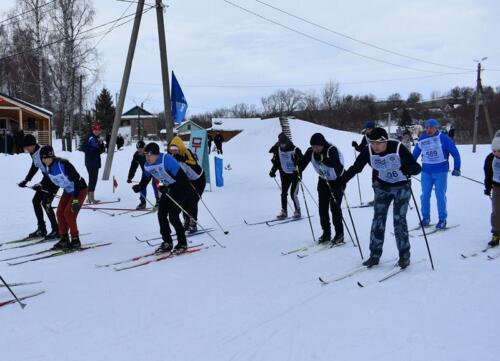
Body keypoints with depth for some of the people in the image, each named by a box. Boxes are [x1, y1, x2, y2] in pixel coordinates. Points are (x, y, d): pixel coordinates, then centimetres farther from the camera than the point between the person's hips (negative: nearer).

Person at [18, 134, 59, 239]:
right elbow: (34, 167, 18)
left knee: (46, 203, -14)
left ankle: (56, 230, -6)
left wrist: (41, 184, -28)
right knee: (36, 201, 7)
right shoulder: (34, 153, 3)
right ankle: (41, 229, 16)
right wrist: (25, 180, 13)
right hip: (47, 178, 9)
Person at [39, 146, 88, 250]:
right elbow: (53, 182, 12)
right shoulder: (49, 167, -4)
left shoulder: (63, 165, -29)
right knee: (60, 213, 0)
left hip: (80, 189, -8)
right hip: (68, 191, 8)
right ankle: (64, 239, 11)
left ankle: (75, 240, -4)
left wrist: (75, 200, -33)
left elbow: (77, 180, -30)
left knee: (69, 213, -16)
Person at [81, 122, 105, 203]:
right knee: (93, 179, -12)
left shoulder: (97, 138, 15)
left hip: (96, 162, 8)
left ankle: (90, 197, 19)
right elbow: (83, 148, -16)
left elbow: (102, 150, 14)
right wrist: (94, 150, -18)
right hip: (90, 162, -8)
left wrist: (101, 144, -5)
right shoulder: (88, 137, -9)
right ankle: (91, 197, -11)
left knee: (93, 179, 11)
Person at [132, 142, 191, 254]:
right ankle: (167, 243, 14)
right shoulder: (147, 165, -9)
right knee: (161, 214, 0)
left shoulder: (167, 160, -32)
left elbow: (182, 179, -33)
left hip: (181, 187, -8)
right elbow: (145, 180, 3)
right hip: (168, 188, 8)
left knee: (173, 216, -14)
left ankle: (182, 243, 2)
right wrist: (139, 187, -19)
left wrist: (168, 189, -41)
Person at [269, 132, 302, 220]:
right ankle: (284, 212, 18)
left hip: (295, 174, -5)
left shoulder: (295, 150, -16)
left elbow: (301, 162, -15)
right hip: (285, 175, 5)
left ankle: (297, 211, 10)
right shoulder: (278, 150, 0)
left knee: (293, 194, -7)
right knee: (283, 193, 6)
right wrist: (273, 171, -2)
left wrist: (299, 171, -29)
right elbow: (276, 162, 10)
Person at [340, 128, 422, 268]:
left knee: (399, 220, -7)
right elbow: (355, 167, -7)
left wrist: (408, 169, -49)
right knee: (378, 219, -2)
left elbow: (417, 167, -26)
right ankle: (375, 255, 7)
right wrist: (341, 181, -19)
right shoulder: (368, 151, -16)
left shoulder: (398, 148, -26)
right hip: (382, 187, 3)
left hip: (401, 187, -3)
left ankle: (404, 256, 7)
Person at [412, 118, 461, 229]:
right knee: (425, 195, 5)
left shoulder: (443, 138, -9)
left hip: (440, 171, -3)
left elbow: (455, 153, -5)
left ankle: (442, 219, 12)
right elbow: (415, 154, 14)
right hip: (426, 171, 3)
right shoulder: (422, 139, 2)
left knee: (440, 195, 0)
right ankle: (425, 217, 19)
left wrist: (456, 168, -9)